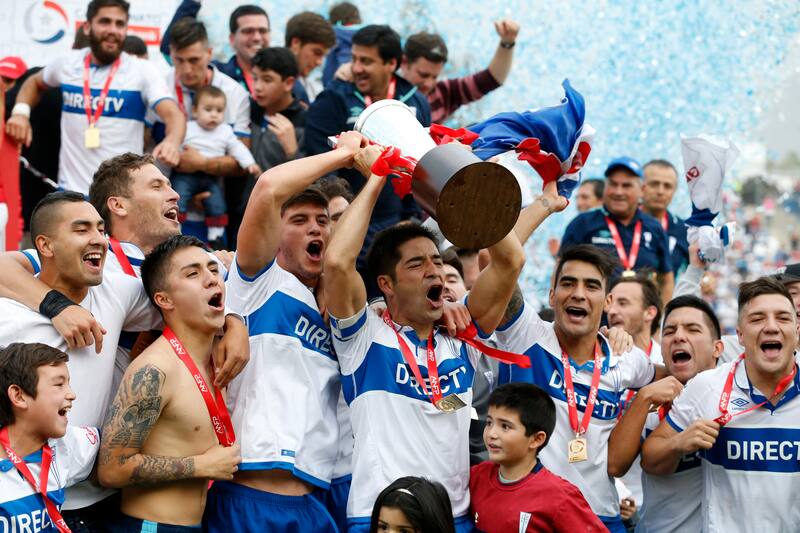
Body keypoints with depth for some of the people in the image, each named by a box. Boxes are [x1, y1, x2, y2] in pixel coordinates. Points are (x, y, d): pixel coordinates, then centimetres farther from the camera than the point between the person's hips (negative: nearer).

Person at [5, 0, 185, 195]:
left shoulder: (142, 71, -6)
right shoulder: (67, 63, 6)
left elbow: (173, 114, -20)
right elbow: (35, 82, 28)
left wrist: (172, 141, -44)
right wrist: (20, 111, 6)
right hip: (71, 192, 4)